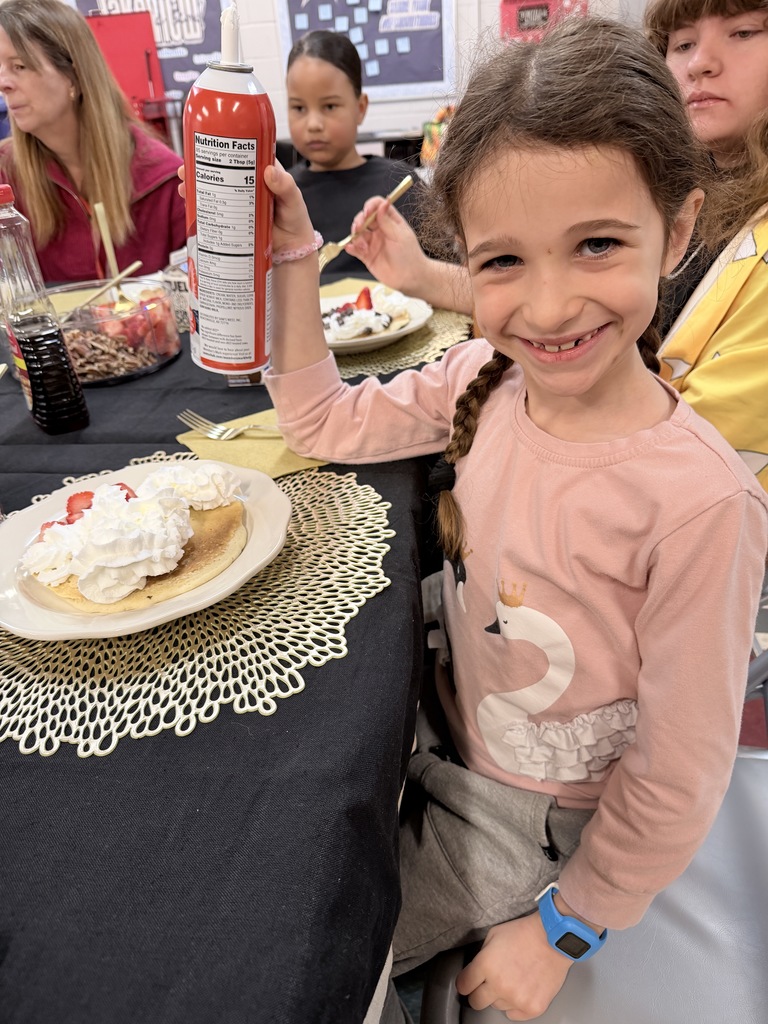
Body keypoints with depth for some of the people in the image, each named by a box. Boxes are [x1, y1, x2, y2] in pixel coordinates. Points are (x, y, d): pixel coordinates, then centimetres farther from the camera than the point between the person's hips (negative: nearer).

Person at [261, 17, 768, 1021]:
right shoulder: (482, 381, -16)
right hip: (443, 733, 5)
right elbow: (322, 419, -1)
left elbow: (678, 777, -20)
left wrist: (564, 930, -6)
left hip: (526, 821, -4)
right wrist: (293, 254, -13)